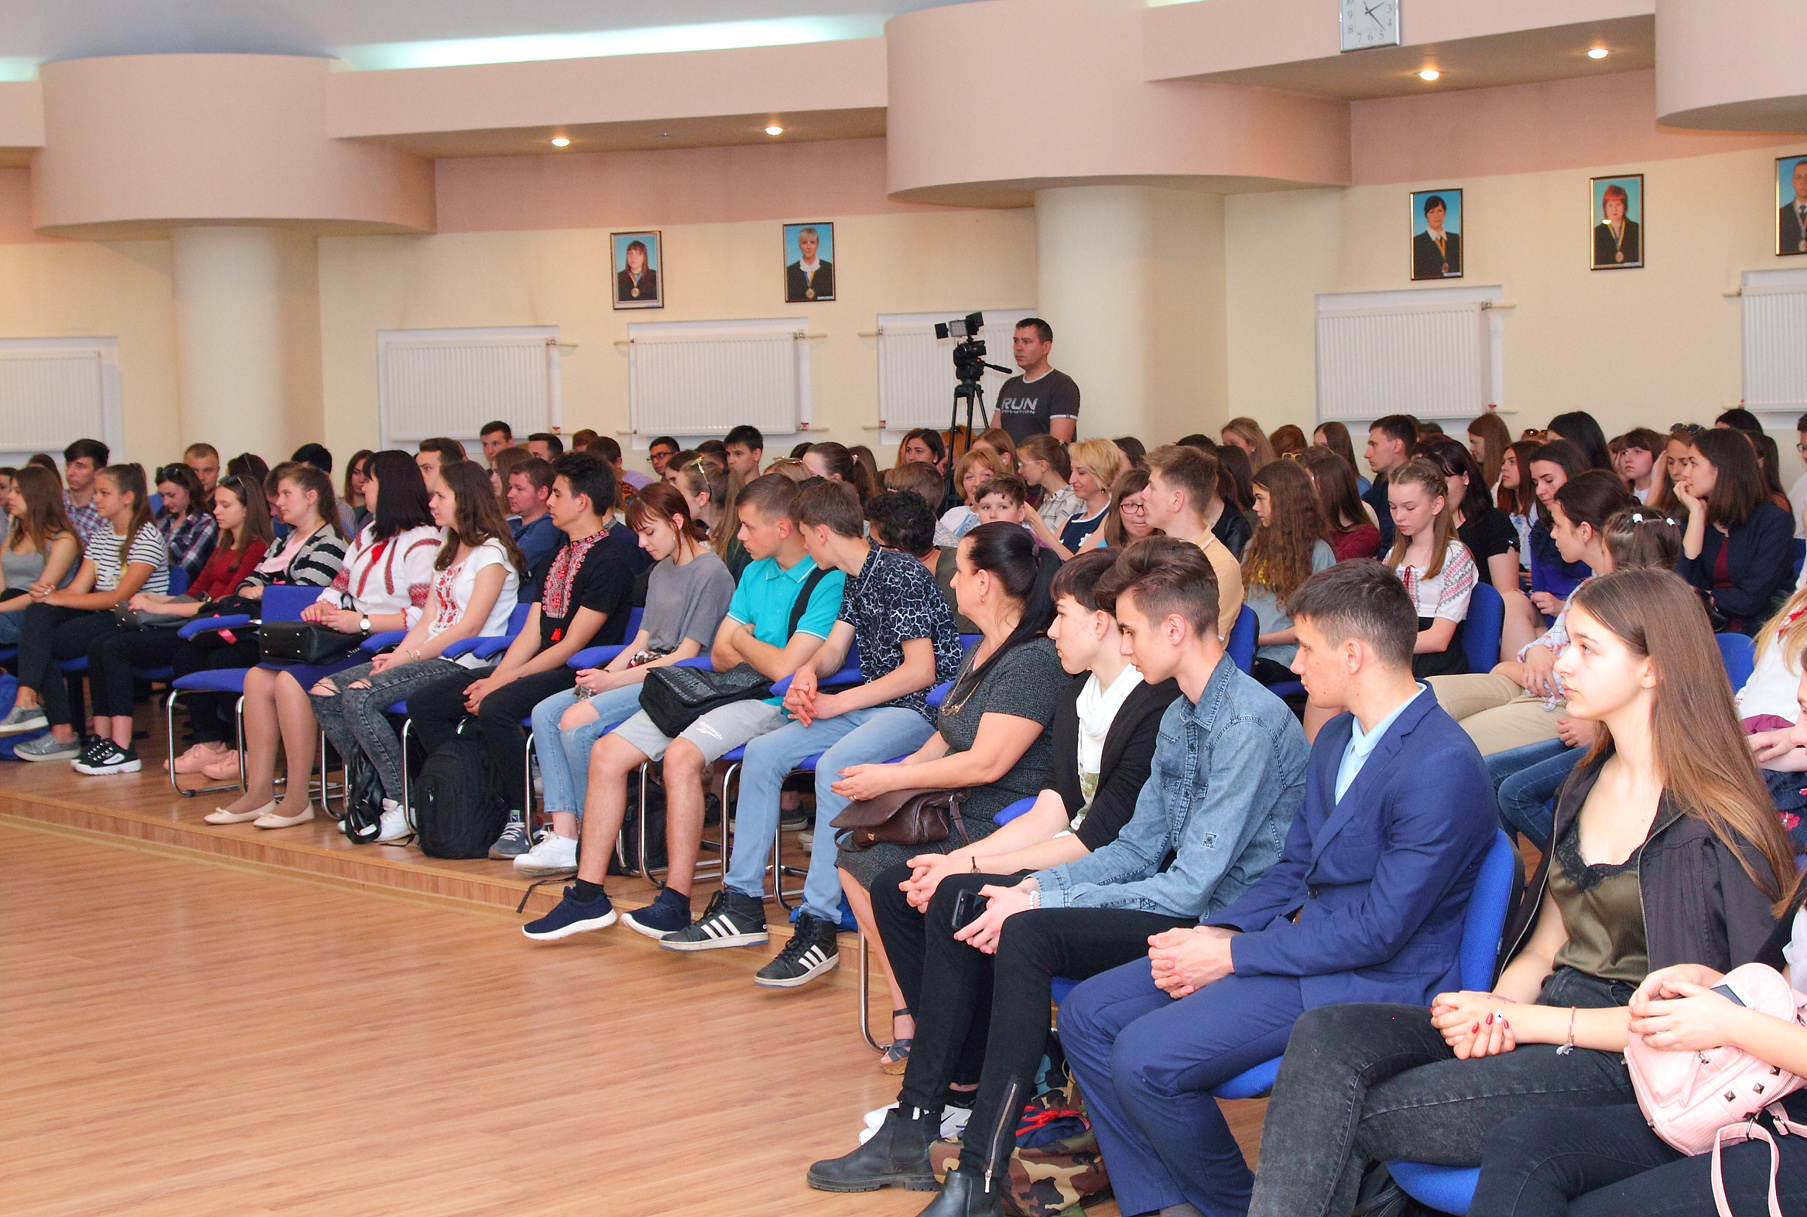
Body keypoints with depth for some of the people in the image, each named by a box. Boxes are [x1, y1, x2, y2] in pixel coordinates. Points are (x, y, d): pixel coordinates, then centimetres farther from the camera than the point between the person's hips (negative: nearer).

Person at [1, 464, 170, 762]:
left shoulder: (147, 536, -8)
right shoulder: (102, 534, 17)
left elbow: (120, 596, -17)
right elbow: (78, 589, 8)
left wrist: (60, 599, -18)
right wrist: (50, 595, -15)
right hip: (101, 619, 7)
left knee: (43, 643, -20)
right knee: (38, 613, -19)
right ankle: (28, 700, -28)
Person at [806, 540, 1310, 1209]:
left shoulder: (1251, 724, -20)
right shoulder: (1180, 716, 12)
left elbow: (1190, 887, -23)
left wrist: (1041, 904, -19)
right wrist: (1036, 886, -2)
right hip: (1171, 898, 10)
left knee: (1027, 934, -31)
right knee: (957, 897, 4)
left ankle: (979, 1179, -26)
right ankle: (911, 1133, 4)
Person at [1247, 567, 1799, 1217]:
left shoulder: (1713, 824, -10)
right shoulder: (1588, 783, 16)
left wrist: (1529, 1020, -13)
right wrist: (1499, 1009, -7)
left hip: (1624, 1065, -7)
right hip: (1540, 1024, 7)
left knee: (1358, 1118, -22)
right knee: (1326, 1036, -19)